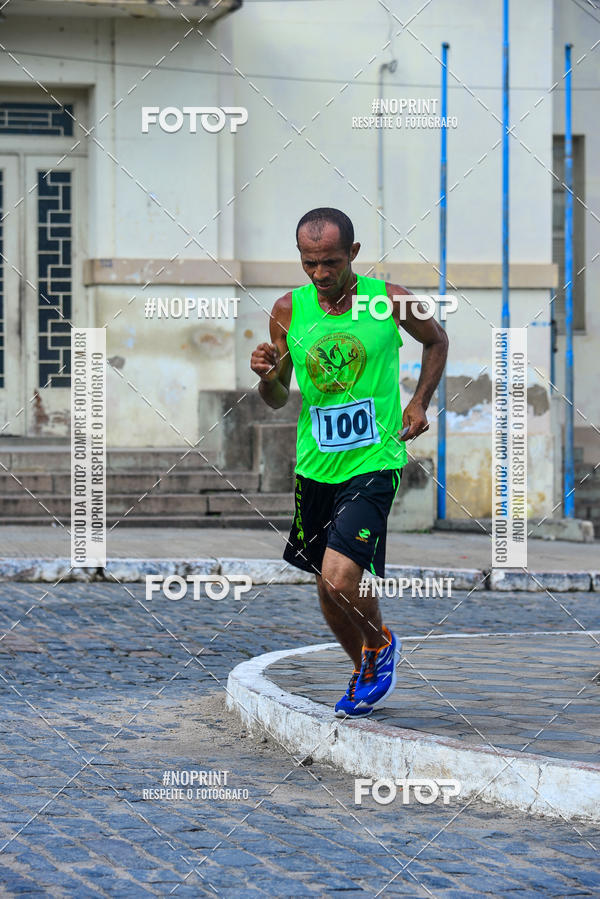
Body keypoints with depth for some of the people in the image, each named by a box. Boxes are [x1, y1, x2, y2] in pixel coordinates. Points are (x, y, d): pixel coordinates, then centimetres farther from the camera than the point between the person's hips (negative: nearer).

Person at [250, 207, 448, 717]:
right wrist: (266, 376, -15)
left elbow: (437, 341, 14)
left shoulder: (389, 301, -8)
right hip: (316, 466, 4)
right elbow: (278, 400, 7)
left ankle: (381, 645, 11)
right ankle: (366, 674, 39)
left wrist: (419, 403, 4)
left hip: (374, 463, -4)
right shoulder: (289, 310, -1)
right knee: (328, 592, 14)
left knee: (340, 580, -19)